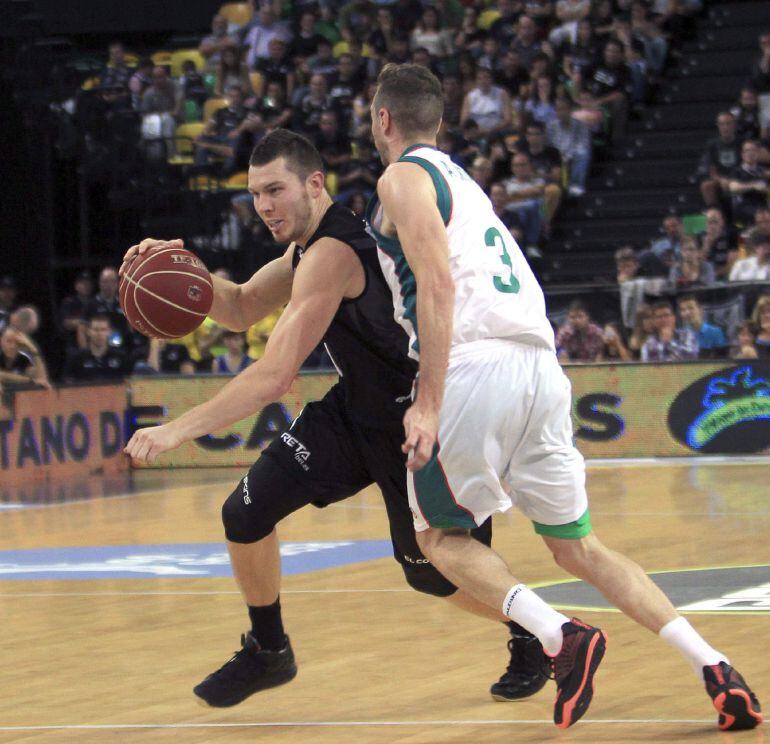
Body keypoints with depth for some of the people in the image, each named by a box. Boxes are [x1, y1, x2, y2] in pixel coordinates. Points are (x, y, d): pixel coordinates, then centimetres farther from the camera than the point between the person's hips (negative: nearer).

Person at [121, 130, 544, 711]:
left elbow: (274, 377, -35)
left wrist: (179, 430, -35)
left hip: (417, 423, -9)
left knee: (433, 574, 5)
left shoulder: (334, 253, -30)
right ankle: (267, 651, 19)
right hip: (355, 409, 9)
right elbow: (242, 310, 13)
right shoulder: (309, 241, 1)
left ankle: (531, 635, 33)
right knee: (246, 514, -2)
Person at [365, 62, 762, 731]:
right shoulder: (460, 180, 29)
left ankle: (561, 636, -15)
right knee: (577, 546, 13)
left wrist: (429, 404, -19)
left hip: (475, 367, -7)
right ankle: (715, 668, -2)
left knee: (441, 535, 9)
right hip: (542, 368, 7)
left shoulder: (403, 179, 2)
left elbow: (438, 282, -13)